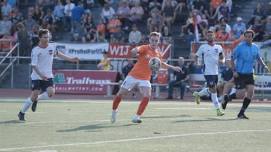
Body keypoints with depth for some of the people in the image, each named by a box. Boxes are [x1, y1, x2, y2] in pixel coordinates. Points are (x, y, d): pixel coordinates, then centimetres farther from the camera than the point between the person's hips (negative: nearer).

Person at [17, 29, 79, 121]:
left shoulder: (51, 47, 2)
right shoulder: (35, 51, -14)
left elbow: (57, 53, 23)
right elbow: (33, 65, -18)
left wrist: (70, 59, 22)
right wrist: (41, 75, -31)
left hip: (48, 76, 4)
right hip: (37, 77, -4)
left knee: (51, 92, -20)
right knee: (34, 95, -10)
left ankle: (36, 99, 11)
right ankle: (21, 113, 10)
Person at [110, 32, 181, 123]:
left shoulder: (158, 54, 7)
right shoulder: (145, 48, -11)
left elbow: (161, 64, 30)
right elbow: (133, 51, -32)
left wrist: (173, 68, 31)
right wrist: (136, 51, -55)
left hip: (145, 79, 3)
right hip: (133, 76, -3)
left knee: (147, 96, -19)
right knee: (120, 94, 4)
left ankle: (137, 117, -11)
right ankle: (114, 111, 30)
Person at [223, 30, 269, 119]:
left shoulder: (255, 47, 5)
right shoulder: (240, 47, -10)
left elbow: (258, 58, 21)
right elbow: (232, 59, -4)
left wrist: (264, 65, 4)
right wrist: (234, 71, -13)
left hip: (249, 74, 5)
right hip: (239, 74, -5)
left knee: (251, 92, -6)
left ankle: (241, 113, 5)